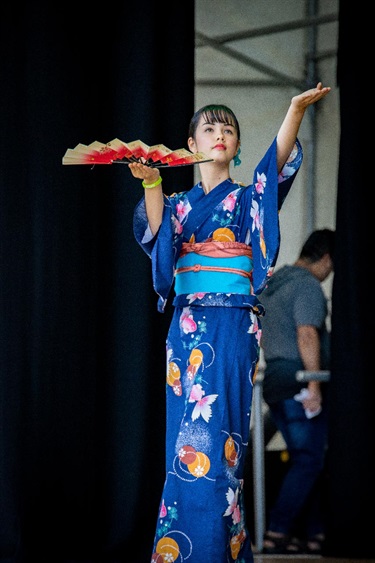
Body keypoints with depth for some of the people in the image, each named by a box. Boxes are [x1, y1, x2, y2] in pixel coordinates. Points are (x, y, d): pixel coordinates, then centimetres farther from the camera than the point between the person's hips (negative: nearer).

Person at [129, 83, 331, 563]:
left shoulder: (248, 197, 8)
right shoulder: (178, 203, 15)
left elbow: (278, 163, -12)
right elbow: (157, 229, -8)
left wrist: (296, 109, -27)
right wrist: (150, 182, -26)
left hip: (234, 327, -3)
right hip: (188, 326, 3)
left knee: (218, 432, -10)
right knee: (187, 431, -1)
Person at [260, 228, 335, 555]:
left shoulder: (272, 285, 18)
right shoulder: (308, 286, -12)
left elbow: (263, 337, 27)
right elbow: (307, 335, -22)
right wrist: (314, 384, -25)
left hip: (275, 380, 9)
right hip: (299, 382, -9)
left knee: (306, 459, 13)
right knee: (308, 461, -6)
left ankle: (316, 532, 13)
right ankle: (277, 534, -11)